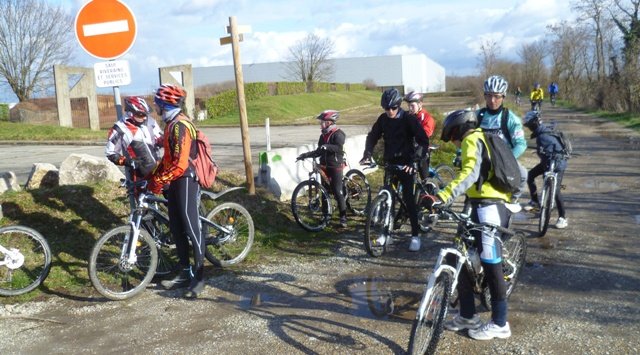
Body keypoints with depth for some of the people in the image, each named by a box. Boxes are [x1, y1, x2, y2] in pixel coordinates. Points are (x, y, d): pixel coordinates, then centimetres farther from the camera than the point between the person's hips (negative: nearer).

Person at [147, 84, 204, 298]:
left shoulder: (180, 126, -18)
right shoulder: (171, 124, 14)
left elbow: (180, 164, -24)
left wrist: (159, 181, -18)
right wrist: (153, 176, 12)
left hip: (185, 181, -10)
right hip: (175, 182, 10)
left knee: (191, 228, -5)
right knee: (176, 228, 12)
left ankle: (199, 277, 3)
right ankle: (185, 274, 20)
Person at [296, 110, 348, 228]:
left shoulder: (338, 134, -12)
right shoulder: (323, 135, 13)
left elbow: (339, 147, -29)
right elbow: (319, 151, 17)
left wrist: (327, 146, -43)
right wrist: (306, 155, 6)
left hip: (335, 167, -8)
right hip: (324, 166, 8)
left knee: (337, 192, -9)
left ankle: (343, 217, -4)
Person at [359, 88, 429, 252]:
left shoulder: (409, 119, -13)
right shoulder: (382, 119, 0)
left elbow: (423, 141, -17)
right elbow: (372, 137, 9)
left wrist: (413, 161, -28)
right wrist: (367, 155, -7)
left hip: (405, 164, -4)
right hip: (389, 163, 4)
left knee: (408, 198, -7)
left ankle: (415, 235, 1)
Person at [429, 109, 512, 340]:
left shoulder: (472, 139, -7)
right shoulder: (481, 139, 24)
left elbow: (470, 173, -26)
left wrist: (444, 196, -36)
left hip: (488, 208, -10)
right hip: (492, 206, 10)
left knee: (491, 265, -1)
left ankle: (499, 323, 11)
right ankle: (468, 315, 21)